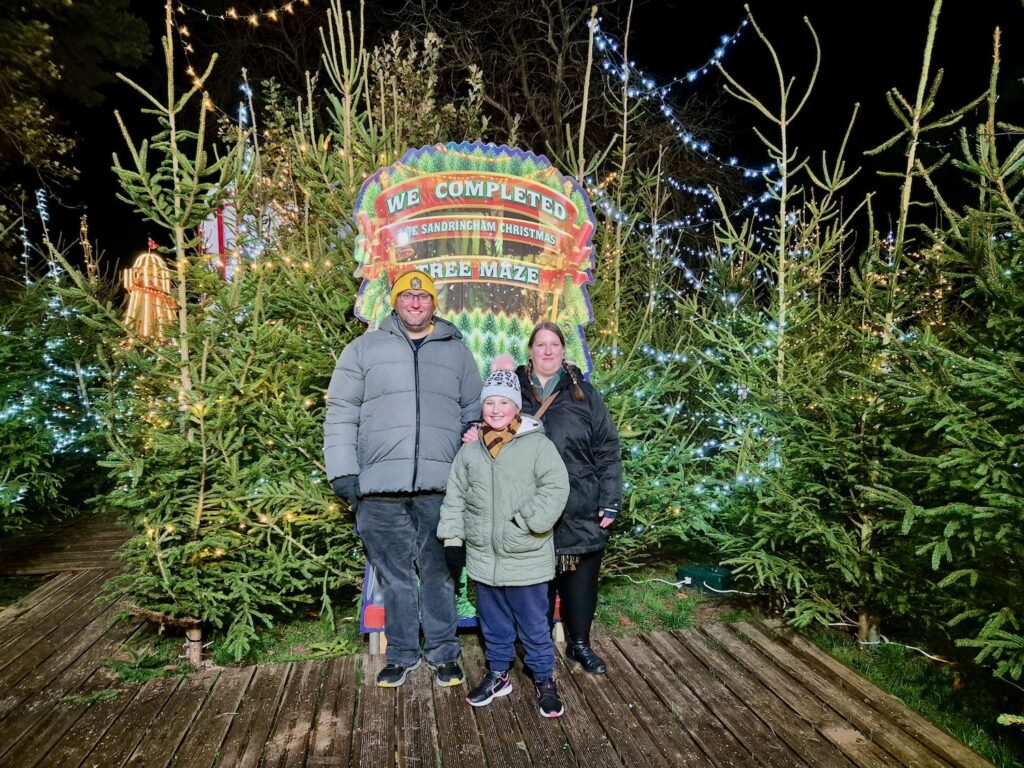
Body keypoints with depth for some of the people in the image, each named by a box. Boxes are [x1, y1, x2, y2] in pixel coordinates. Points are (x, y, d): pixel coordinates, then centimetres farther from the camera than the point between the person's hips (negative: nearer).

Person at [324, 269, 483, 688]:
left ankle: (443, 653, 27)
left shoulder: (457, 352, 12)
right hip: (380, 488, 0)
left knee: (438, 574, 10)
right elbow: (341, 413, 5)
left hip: (440, 488, 1)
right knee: (395, 575, 10)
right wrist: (343, 472, -3)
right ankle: (402, 653, 28)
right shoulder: (363, 349, 8)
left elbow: (474, 416, 14)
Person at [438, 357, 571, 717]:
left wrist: (524, 521, -21)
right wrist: (453, 539, 4)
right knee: (493, 621, 20)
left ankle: (544, 680, 30)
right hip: (483, 557, 4)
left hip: (526, 557, -4)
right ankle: (498, 674, 39)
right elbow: (455, 497, 8)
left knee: (534, 623, 11)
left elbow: (555, 488, -15)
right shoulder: (470, 449, 3)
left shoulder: (537, 444, -9)